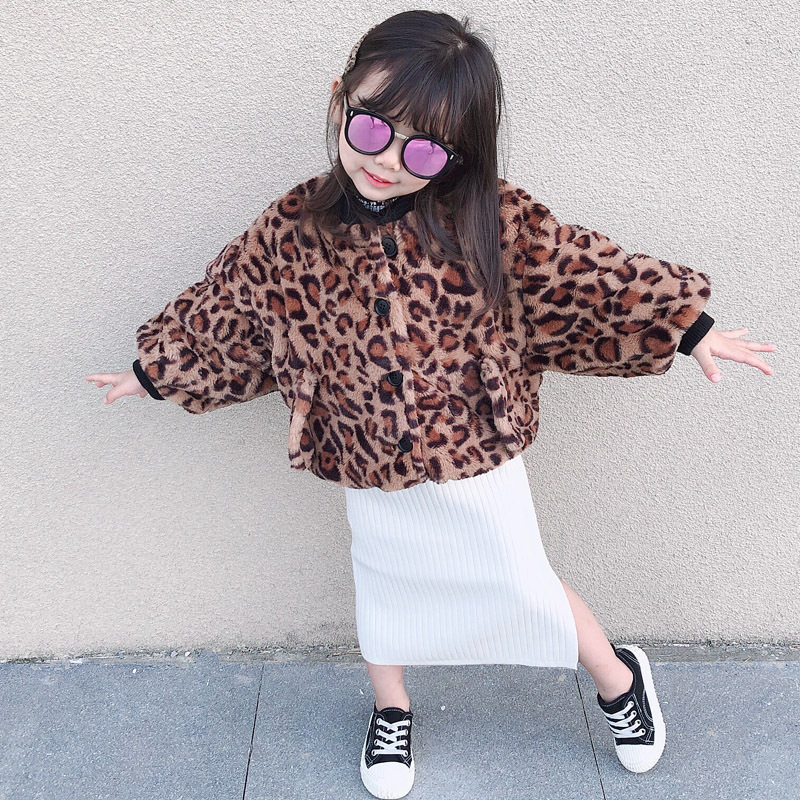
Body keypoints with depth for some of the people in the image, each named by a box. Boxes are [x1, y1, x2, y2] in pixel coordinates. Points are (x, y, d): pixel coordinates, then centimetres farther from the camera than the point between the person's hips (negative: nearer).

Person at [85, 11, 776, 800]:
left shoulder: (494, 221, -18)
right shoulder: (290, 231, -13)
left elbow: (589, 274, -8)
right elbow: (223, 311, 1)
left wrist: (691, 330, -2)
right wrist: (153, 372, 10)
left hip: (477, 464, -1)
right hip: (369, 474, 2)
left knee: (524, 586, 15)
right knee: (382, 596, 21)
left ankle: (619, 679, 47)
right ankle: (391, 713, 52)